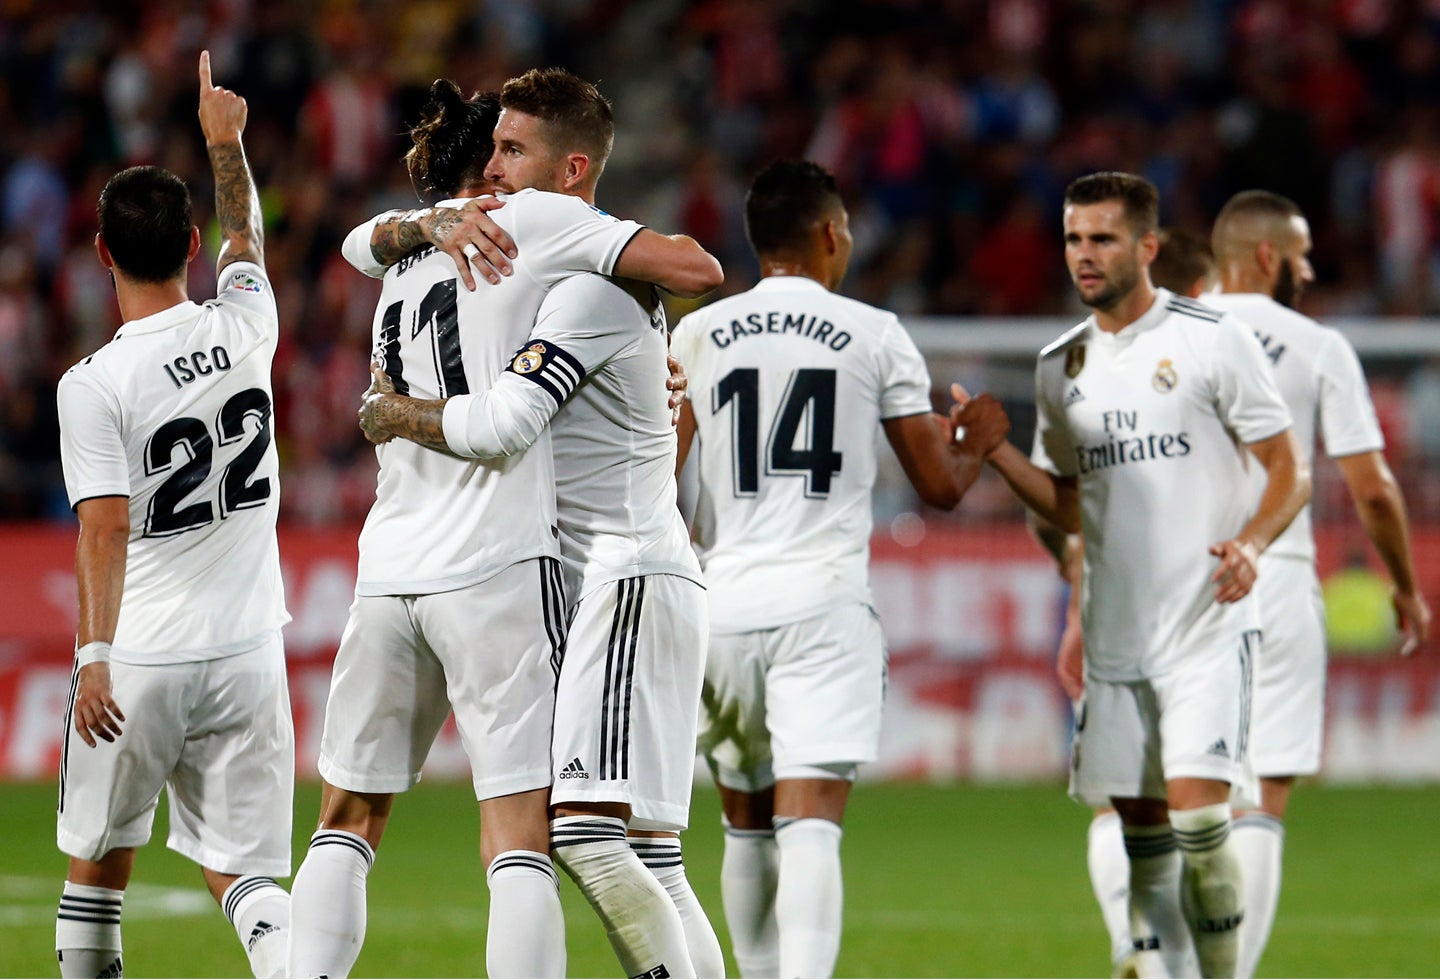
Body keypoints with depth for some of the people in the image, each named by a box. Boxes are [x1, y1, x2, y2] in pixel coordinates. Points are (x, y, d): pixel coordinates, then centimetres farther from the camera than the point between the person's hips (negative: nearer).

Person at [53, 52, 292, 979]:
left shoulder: (93, 383, -11)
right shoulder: (245, 328, 1)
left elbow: (106, 528, -20)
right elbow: (245, 233, 24)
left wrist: (94, 656, -23)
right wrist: (226, 138, 36)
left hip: (137, 663, -3)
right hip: (246, 652, 3)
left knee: (98, 861, 16)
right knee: (243, 870, 1)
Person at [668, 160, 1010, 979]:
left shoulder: (699, 335, 7)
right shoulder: (875, 336, 3)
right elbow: (940, 486, 8)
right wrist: (977, 444, 29)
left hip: (721, 603, 2)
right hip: (822, 603, -2)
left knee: (748, 822, 18)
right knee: (812, 821, -11)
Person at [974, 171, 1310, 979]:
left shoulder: (1213, 341, -4)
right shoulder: (1061, 367, 12)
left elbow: (1291, 472, -3)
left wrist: (1251, 544, -21)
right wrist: (996, 453, 2)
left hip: (1208, 627, -5)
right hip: (1116, 634, 5)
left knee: (1197, 811, -16)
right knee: (1141, 828, 5)